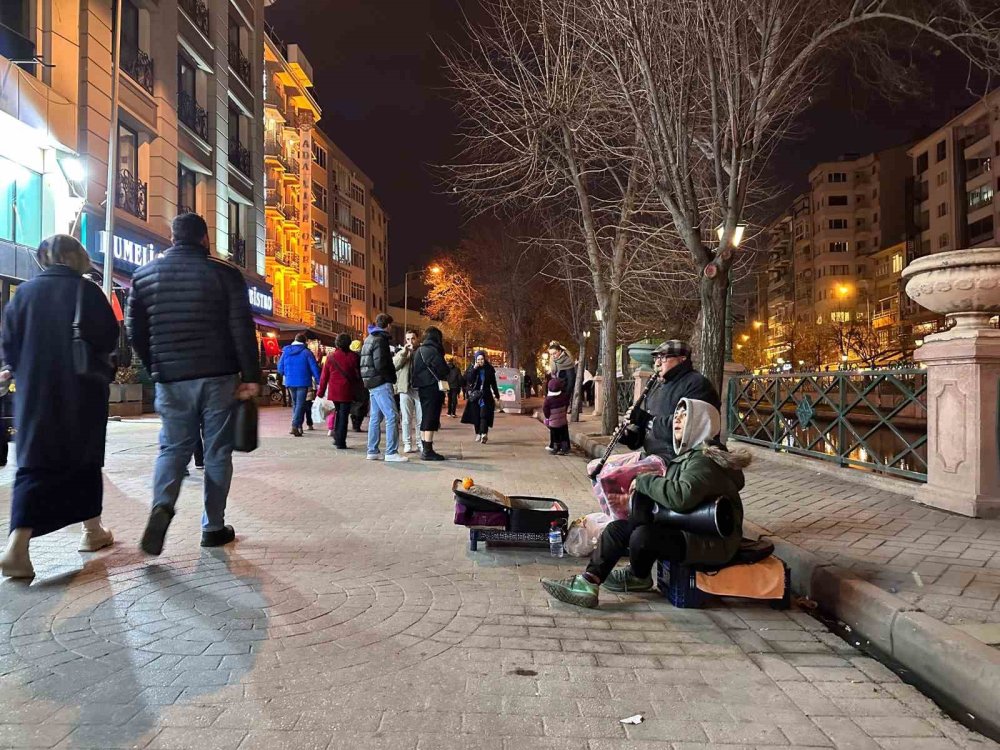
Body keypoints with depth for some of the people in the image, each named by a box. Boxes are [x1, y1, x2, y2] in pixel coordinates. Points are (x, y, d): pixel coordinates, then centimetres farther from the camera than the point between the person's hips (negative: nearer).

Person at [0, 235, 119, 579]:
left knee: (34, 465, 2)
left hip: (36, 392, 2)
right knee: (85, 458, 12)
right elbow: (110, 338, -3)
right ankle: (92, 530, 23)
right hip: (83, 390, -2)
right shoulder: (88, 291, -6)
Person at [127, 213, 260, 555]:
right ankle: (213, 527, 12)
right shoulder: (224, 273, -4)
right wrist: (251, 377, -7)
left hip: (170, 379, 3)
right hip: (218, 377, -2)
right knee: (217, 451, 6)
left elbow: (134, 330, 11)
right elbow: (243, 329, -9)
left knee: (173, 446, 14)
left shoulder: (144, 275, 8)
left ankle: (162, 505, -13)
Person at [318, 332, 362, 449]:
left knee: (338, 412, 21)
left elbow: (324, 376, 2)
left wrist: (321, 392, 9)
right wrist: (359, 388, 8)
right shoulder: (353, 357, -7)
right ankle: (341, 442, 1)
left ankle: (337, 438, 22)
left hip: (333, 391, 3)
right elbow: (358, 375, -3)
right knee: (344, 415, 2)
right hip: (347, 391, -3)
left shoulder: (330, 356, -1)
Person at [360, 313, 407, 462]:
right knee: (392, 416, -9)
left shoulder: (369, 339, 17)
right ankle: (391, 453, -11)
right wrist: (391, 378, -6)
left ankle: (372, 451, 16)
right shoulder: (380, 339, -12)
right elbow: (380, 364, -19)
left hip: (372, 383, 10)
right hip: (381, 383, -10)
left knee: (375, 417, 12)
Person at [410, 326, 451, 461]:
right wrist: (445, 377, 4)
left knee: (425, 419, 14)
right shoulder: (431, 350, -14)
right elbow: (442, 369, -14)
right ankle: (428, 451, -5)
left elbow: (413, 370, 20)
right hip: (432, 388, -9)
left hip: (423, 388, 9)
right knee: (431, 419, -6)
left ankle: (424, 449, 20)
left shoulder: (419, 350, 16)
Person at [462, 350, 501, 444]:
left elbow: (493, 383, 7)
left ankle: (484, 434, -25)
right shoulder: (471, 368, 2)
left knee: (484, 415, -14)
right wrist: (474, 369, -19)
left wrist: (496, 395, 10)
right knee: (476, 416, 3)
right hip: (474, 395, 2)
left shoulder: (489, 369, 1)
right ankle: (478, 434, 13)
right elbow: (468, 379, -13)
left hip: (486, 396, -1)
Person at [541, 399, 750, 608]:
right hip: (685, 531, 10)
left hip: (713, 543, -10)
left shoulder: (705, 460, -18)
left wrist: (644, 480, -21)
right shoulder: (688, 456, 14)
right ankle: (588, 582, -9)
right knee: (617, 528, 1)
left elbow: (681, 496, -35)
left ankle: (638, 577, 2)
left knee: (643, 536, -30)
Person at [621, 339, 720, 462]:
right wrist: (631, 436, 2)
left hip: (678, 461, -8)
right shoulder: (658, 386, 19)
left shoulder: (697, 384, -10)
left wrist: (650, 420, -18)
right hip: (652, 457, 8)